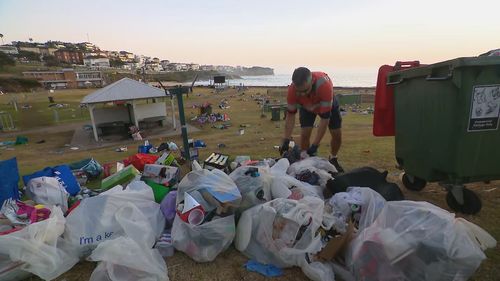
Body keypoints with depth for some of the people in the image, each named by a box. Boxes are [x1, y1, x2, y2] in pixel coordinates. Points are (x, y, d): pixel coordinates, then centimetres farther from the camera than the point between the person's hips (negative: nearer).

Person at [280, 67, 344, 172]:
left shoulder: (324, 85, -46)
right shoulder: (292, 89, -37)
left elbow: (325, 118, -40)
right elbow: (290, 114, -24)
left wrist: (315, 145, -40)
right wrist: (286, 140, -29)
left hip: (328, 104, -1)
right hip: (306, 106, 1)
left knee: (337, 134, -4)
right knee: (305, 133, -16)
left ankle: (333, 159, 23)